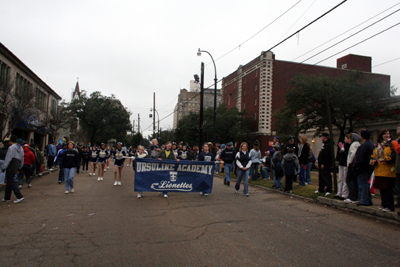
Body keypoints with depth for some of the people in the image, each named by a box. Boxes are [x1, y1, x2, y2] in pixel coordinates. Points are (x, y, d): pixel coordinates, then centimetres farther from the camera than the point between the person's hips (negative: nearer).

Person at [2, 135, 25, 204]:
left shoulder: (11, 148, -11)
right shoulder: (21, 148, 14)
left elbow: (7, 159, -14)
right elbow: (22, 159, 18)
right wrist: (19, 168, 24)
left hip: (10, 168, -8)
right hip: (15, 168, 8)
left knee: (11, 182, -6)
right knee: (9, 182, 16)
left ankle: (20, 196, -11)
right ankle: (7, 198, 21)